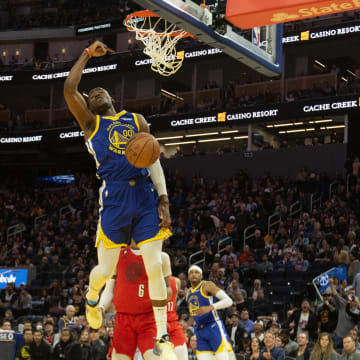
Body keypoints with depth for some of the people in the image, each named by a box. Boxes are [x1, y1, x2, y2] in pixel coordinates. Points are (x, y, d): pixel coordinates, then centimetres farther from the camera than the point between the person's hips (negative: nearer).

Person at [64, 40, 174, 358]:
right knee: (106, 270, 2)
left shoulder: (136, 120, 18)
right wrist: (88, 54, 4)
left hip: (145, 195, 1)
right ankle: (92, 299, 39)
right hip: (114, 197, -1)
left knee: (155, 267, -6)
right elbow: (69, 88, -3)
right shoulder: (90, 122, 13)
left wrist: (163, 198, -1)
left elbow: (154, 161, 11)